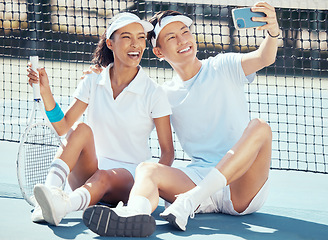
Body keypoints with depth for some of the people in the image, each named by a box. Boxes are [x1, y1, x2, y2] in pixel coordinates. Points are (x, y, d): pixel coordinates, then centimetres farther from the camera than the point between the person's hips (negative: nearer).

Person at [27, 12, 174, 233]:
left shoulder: (153, 93, -4)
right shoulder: (93, 83, 5)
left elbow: (168, 151, -2)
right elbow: (63, 127, 1)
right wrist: (45, 91, -12)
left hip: (130, 176, -3)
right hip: (87, 173, 3)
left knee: (105, 177, -37)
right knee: (81, 129, -26)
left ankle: (61, 206, -69)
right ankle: (50, 189, -47)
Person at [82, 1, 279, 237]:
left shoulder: (222, 67, 8)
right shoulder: (166, 94, 17)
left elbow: (264, 58, -10)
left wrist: (273, 32, -33)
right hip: (199, 178, 2)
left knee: (259, 127, -30)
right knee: (147, 169, -23)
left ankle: (190, 200, -43)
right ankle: (136, 211, -61)